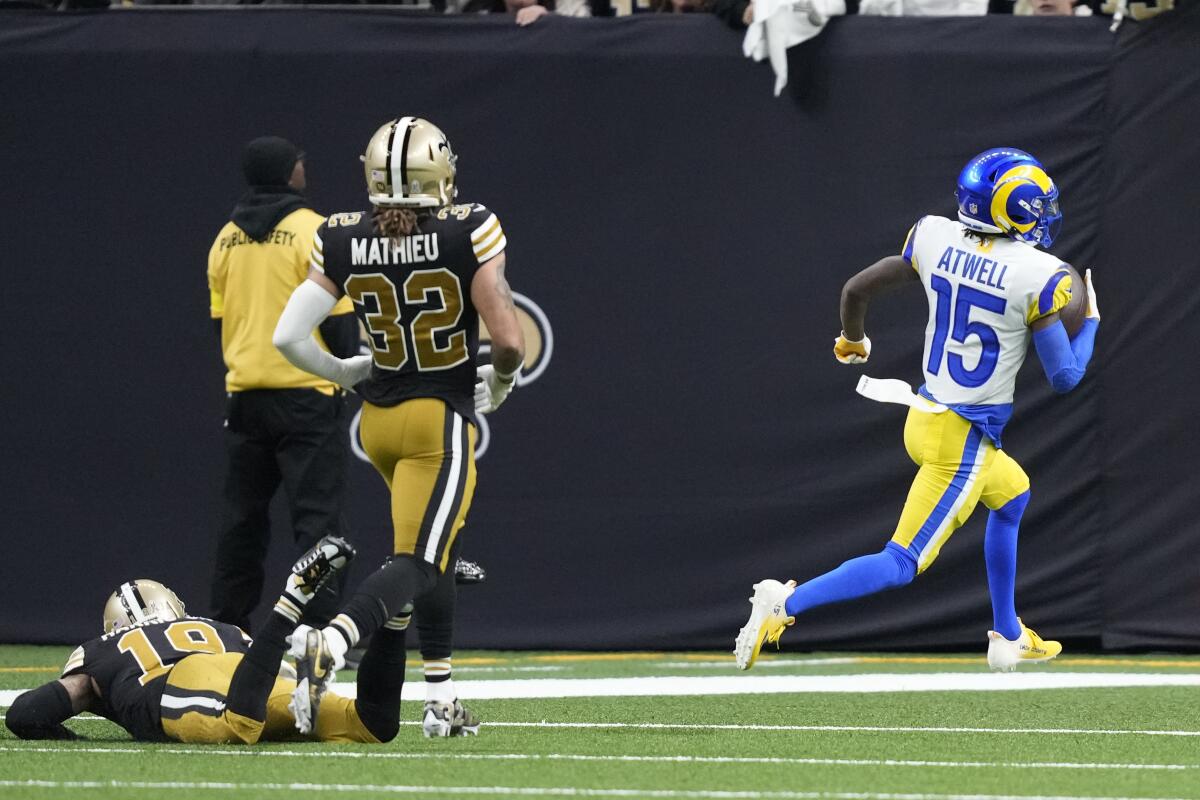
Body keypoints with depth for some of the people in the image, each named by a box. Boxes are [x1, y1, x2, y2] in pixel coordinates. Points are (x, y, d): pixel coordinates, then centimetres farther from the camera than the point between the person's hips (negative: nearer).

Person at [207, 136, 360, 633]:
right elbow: (336, 314, -10)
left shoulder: (226, 239, 8)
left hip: (244, 394, 5)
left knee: (242, 517, 13)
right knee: (317, 516, -5)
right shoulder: (312, 231, -9)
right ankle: (322, 628, -12)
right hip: (306, 391, -5)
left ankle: (227, 626, 15)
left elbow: (220, 318, 14)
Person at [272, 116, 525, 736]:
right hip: (442, 418, -5)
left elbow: (289, 337, -5)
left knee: (436, 548, 22)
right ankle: (335, 639, -36)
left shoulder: (343, 243, -3)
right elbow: (508, 340, -15)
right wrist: (501, 382, 8)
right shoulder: (470, 233, -13)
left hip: (378, 419, 5)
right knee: (416, 563, -9)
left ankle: (441, 700, 19)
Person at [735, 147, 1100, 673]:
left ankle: (1009, 639, 38)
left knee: (1012, 493, 32)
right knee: (902, 564, -4)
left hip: (924, 416, 8)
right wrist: (1091, 322, 6)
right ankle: (787, 604, -16)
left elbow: (856, 289, 6)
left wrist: (852, 341, 27)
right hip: (964, 441, -8)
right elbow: (1065, 377, -12)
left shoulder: (935, 240, -3)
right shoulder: (1036, 278, -18)